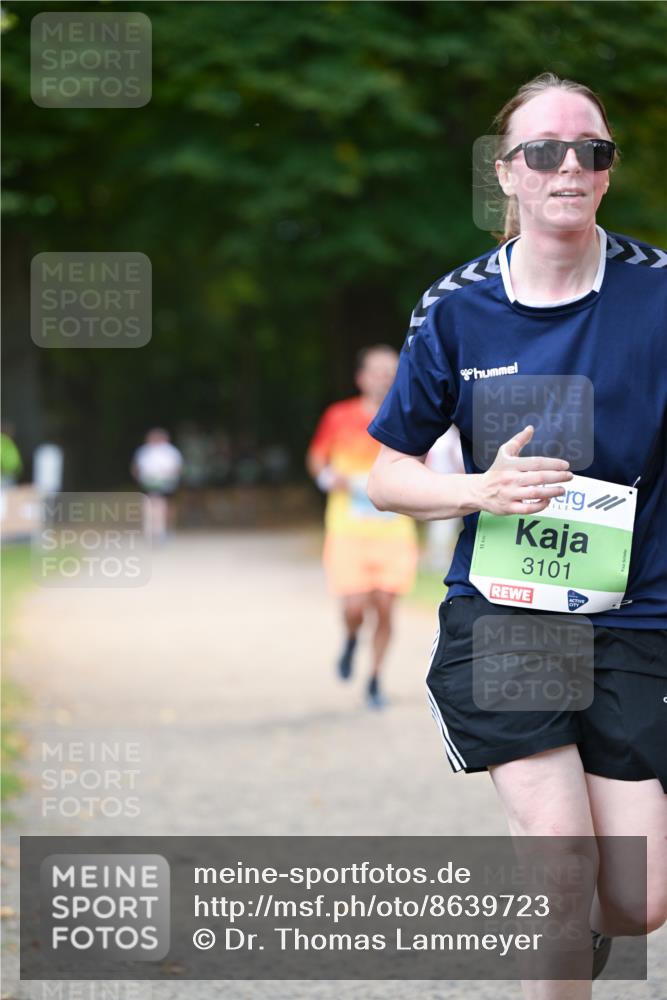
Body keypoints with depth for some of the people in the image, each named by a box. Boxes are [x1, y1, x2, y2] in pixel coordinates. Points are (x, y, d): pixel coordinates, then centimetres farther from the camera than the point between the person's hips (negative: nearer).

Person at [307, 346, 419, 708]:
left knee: (385, 609, -1)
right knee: (355, 606, -12)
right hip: (348, 531, -1)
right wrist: (328, 477, -10)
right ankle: (351, 640, 25)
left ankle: (375, 680, 19)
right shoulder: (338, 418, -3)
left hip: (394, 532, 1)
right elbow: (316, 457, 10)